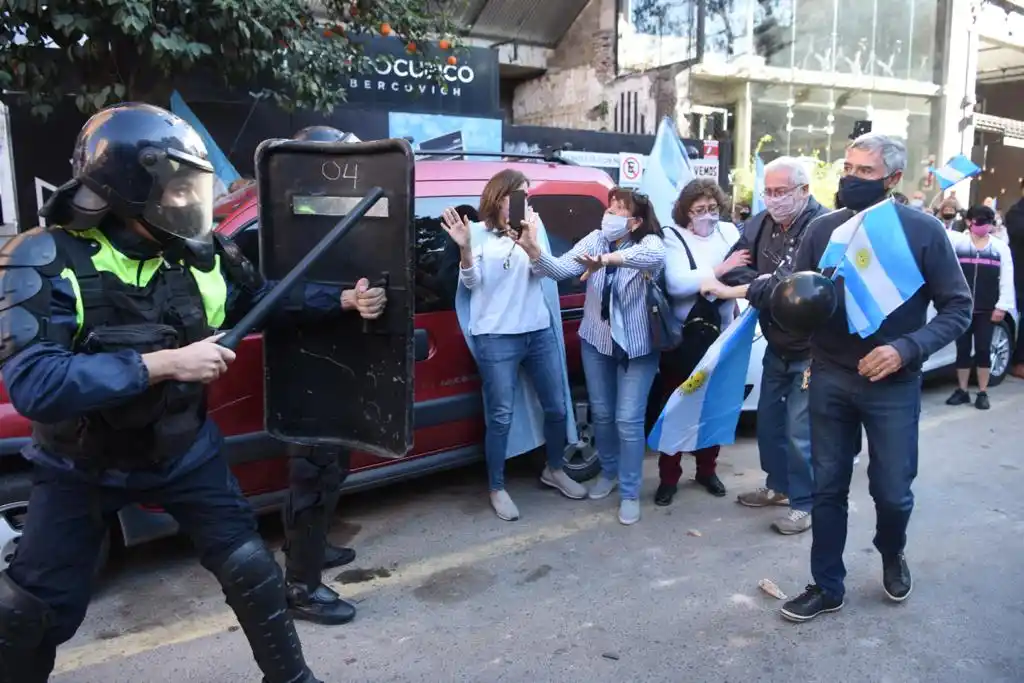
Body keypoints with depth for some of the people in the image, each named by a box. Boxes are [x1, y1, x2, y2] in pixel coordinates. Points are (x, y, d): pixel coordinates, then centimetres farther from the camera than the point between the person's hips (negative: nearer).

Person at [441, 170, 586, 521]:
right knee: (501, 417, -2)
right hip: (496, 338, -5)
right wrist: (465, 248, -22)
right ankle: (497, 489, 15)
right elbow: (471, 283, -5)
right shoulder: (479, 233, 0)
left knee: (556, 407, 12)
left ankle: (554, 470, 34)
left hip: (539, 332, 5)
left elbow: (541, 270, -1)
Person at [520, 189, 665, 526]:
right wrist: (534, 252, -37)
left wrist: (609, 259, -53)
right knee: (601, 413, 16)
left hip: (637, 347, -4)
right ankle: (609, 472, 40)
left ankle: (630, 493, 15)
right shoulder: (595, 240, -6)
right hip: (596, 342, 4)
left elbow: (656, 256, -41)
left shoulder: (648, 243, -16)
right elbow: (561, 268, -18)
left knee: (628, 420, -2)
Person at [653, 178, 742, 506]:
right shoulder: (673, 237, -6)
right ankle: (669, 477, 16)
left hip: (719, 333, 4)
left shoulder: (729, 232, 5)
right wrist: (721, 270, -21)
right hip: (683, 337, -3)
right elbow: (676, 283, -22)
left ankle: (707, 469, 31)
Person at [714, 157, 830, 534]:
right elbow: (733, 269, -4)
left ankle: (804, 503, 18)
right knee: (769, 421, 18)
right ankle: (778, 485, 37)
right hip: (775, 346, 7)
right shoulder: (762, 223, 1)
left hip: (810, 349, -7)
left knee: (800, 431, 0)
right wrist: (765, 284, -20)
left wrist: (759, 287, -23)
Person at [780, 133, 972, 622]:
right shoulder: (822, 229, 0)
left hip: (893, 384, -2)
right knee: (827, 488, 9)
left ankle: (892, 555, 43)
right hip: (830, 379, 2)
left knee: (892, 491, 9)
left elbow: (957, 308, -4)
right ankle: (827, 586, 26)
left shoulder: (923, 231, -7)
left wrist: (907, 349, -19)